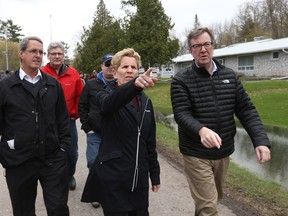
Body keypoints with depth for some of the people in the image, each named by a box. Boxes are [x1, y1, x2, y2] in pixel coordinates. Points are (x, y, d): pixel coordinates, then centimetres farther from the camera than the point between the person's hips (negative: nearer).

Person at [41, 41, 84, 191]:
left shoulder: (73, 73, -1)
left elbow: (79, 96, 4)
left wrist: (75, 113, 2)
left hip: (69, 121, 2)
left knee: (72, 153, 10)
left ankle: (70, 176, 36)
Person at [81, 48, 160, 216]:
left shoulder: (145, 101, 9)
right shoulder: (105, 95, -5)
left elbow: (150, 140, 12)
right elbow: (109, 103, -32)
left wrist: (155, 173, 11)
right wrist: (134, 84, -50)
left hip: (139, 177, 4)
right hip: (112, 178, -4)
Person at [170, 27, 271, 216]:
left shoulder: (230, 76, 3)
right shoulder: (181, 80, -9)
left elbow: (246, 110, 0)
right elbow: (182, 114, -20)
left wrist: (261, 140, -14)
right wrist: (201, 130, -41)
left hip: (223, 152, 5)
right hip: (196, 154, -5)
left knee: (215, 198, 23)